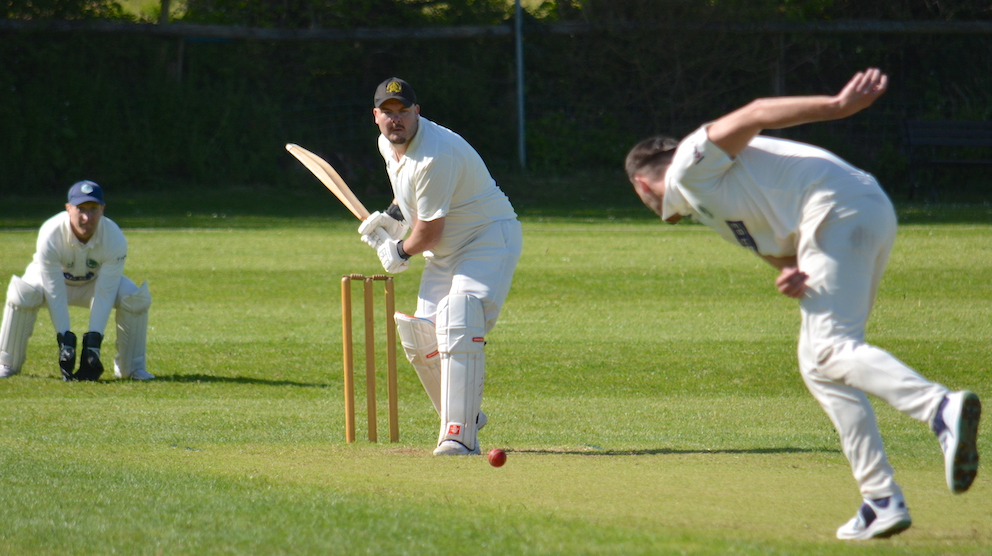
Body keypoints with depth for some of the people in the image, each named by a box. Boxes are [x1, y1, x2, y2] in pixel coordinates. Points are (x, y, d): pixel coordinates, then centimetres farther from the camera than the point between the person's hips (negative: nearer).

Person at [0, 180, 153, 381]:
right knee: (22, 293, -34)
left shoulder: (114, 239, -31)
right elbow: (55, 294, -32)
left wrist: (93, 340, -36)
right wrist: (65, 339, -36)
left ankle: (131, 367, -6)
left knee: (137, 297, -26)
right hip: (51, 279, -1)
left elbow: (104, 294, -29)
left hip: (96, 281, 2)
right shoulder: (50, 235, -36)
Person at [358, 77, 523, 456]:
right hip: (444, 252, 10)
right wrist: (392, 216, 12)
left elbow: (429, 231, -22)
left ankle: (459, 434, -32)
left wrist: (400, 254, -3)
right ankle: (465, 418, 25)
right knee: (421, 338, 5)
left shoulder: (435, 157, -28)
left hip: (489, 239, -10)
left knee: (459, 324, -27)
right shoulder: (388, 144, 3)